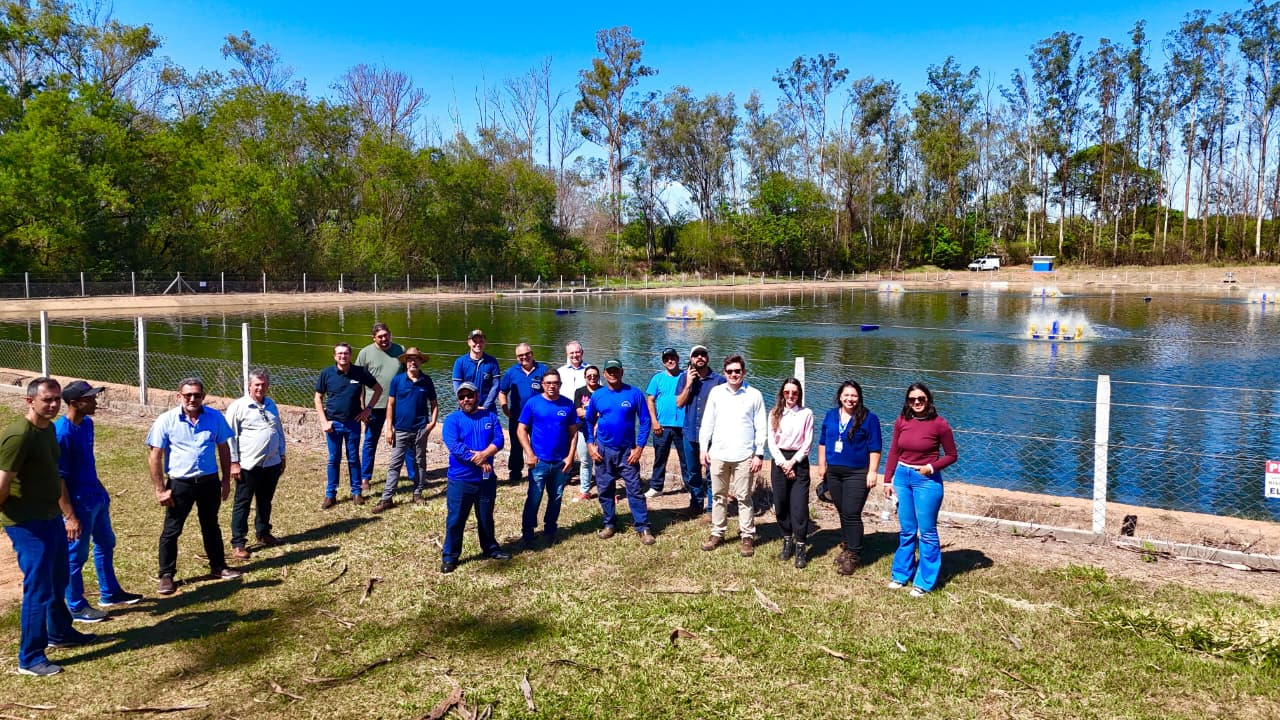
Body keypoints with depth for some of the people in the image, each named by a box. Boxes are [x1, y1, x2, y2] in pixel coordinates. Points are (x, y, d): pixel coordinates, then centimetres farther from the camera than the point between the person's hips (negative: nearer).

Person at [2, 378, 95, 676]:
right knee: (38, 589, -2)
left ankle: (60, 633, 41)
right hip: (27, 525, -9)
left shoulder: (49, 429, 7)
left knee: (57, 583, 23)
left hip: (52, 519, 9)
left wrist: (69, 515, 19)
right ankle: (29, 658, 10)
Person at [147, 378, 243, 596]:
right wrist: (160, 489, -10)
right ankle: (166, 575, 18)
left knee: (211, 526, 18)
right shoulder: (166, 420, -11)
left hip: (209, 481, 3)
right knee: (171, 531, 5)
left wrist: (226, 479, 6)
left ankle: (218, 566, 32)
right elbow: (155, 457, -8)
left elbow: (224, 449, 7)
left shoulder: (215, 418, -3)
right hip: (180, 483, -2)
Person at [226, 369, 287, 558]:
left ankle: (263, 533, 34)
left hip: (272, 464, 6)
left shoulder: (271, 405, 12)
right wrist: (234, 463, -13)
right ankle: (238, 543, 8)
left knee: (265, 501, 18)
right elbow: (230, 436, -10)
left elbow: (280, 431, 19)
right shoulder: (238, 406, -9)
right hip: (248, 466, -6)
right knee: (242, 504, 2)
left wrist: (282, 456, 18)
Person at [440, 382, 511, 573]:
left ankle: (490, 549, 34)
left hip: (486, 479, 3)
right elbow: (454, 447, -18)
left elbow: (498, 440, -6)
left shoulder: (490, 417, 6)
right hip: (460, 480, -3)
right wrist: (479, 462, -19)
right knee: (455, 520, 2)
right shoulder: (452, 420, -5)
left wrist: (484, 454, -24)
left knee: (486, 518, 18)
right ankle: (449, 556, 14)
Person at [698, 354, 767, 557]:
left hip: (743, 456, -2)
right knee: (718, 496, 11)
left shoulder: (754, 395, 0)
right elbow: (707, 422, 8)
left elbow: (760, 428, 1)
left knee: (743, 498, 1)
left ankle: (747, 537, 10)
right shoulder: (716, 392, 5)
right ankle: (717, 533, 22)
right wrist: (704, 449, 3)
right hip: (718, 454, 3)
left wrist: (759, 454, -4)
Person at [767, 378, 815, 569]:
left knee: (799, 506, -7)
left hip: (799, 461, -2)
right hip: (779, 461, 2)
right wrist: (783, 463, -9)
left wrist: (792, 462, -10)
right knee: (781, 505, 7)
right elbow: (771, 442, 1)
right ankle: (787, 542, 23)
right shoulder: (774, 414, 6)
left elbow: (808, 442, -2)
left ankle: (800, 548, 0)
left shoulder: (806, 413, 0)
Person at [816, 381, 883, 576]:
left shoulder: (869, 418, -6)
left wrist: (872, 472, -12)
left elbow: (874, 448, -7)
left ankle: (853, 555, 0)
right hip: (834, 472, 5)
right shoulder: (831, 415, 8)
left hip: (857, 474, -5)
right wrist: (822, 465, 14)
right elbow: (823, 441, 15)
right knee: (842, 512, 13)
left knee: (851, 514, -8)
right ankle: (846, 546, 27)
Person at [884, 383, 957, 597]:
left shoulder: (939, 424, -10)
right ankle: (901, 575, 26)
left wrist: (931, 467, -14)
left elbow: (951, 455, -2)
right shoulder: (901, 421, 1)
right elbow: (894, 452, 7)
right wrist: (888, 480, 5)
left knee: (927, 532, 3)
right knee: (906, 530, 15)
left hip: (927, 480, -4)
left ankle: (924, 582, 13)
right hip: (902, 477, 4)